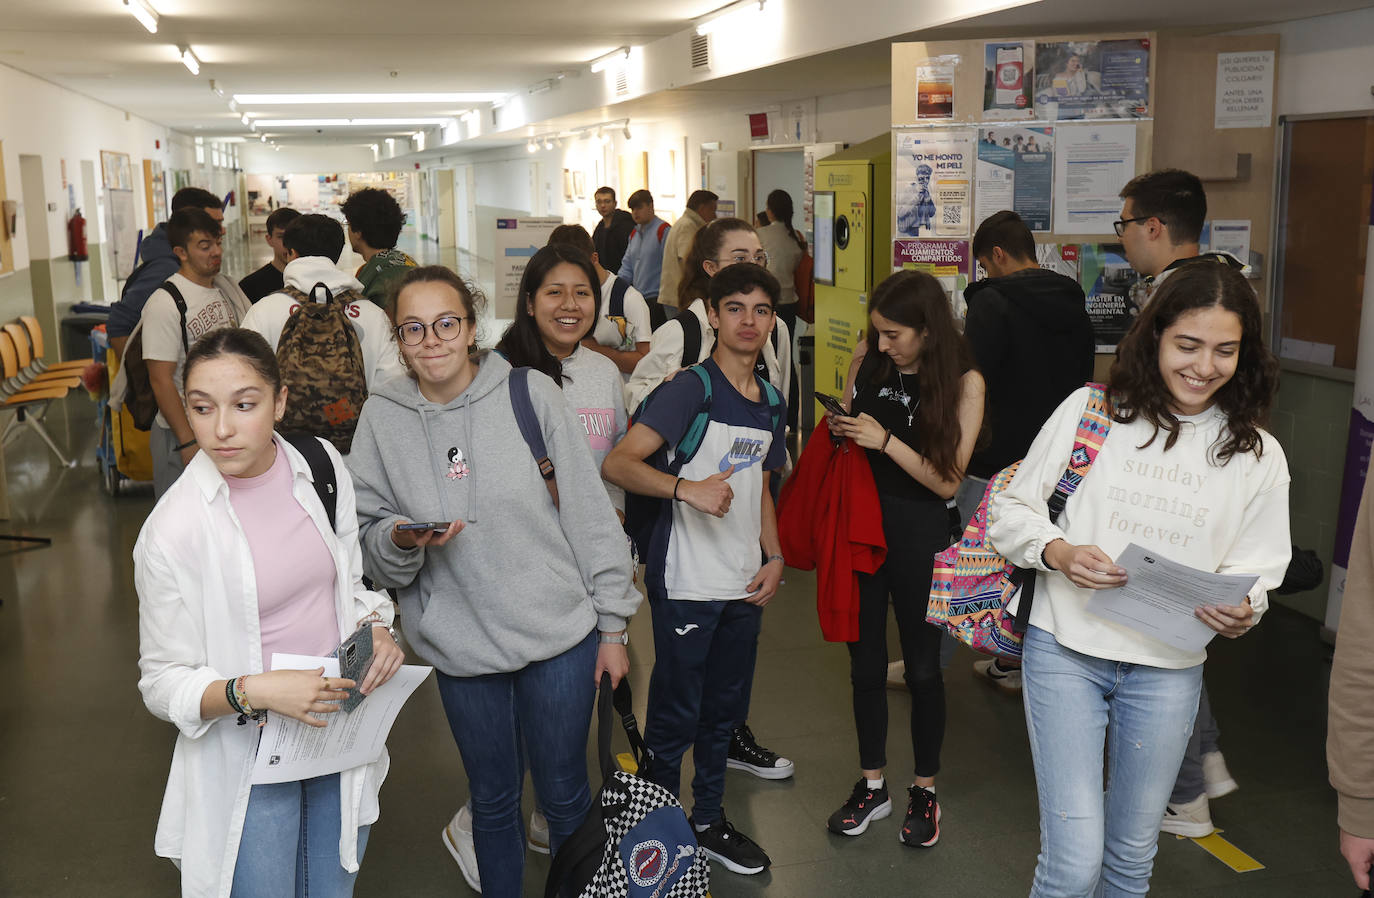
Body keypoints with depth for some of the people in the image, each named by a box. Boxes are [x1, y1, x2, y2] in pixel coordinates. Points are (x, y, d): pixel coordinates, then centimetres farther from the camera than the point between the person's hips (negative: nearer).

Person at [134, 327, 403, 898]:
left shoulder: (323, 468, -6)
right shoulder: (173, 530, -19)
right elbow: (163, 683, -11)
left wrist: (375, 627, -12)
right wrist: (252, 691, -28)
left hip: (340, 728, 4)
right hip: (248, 757, -4)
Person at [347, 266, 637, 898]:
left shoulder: (531, 393, -8)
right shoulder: (383, 418, -2)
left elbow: (590, 513, -4)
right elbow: (369, 542, 3)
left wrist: (612, 626, -2)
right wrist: (401, 540, -20)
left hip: (560, 632, -1)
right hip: (460, 643, 2)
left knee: (565, 794, 12)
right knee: (493, 799, 18)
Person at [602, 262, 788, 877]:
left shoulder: (769, 402, 11)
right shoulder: (691, 390, -13)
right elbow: (617, 464, -21)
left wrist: (774, 559, 8)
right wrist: (688, 488, -34)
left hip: (744, 586, 7)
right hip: (686, 585, -7)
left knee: (723, 710, 18)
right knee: (675, 716, 4)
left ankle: (708, 821, 34)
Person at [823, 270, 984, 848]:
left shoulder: (964, 382, -10)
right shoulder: (865, 364, 0)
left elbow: (947, 480, -11)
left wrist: (886, 440, -20)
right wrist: (839, 433, -8)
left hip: (918, 533, -3)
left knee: (922, 665, 8)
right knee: (865, 660, 12)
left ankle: (925, 790, 28)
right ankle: (872, 785, 29)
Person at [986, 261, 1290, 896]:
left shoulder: (1258, 456, 4)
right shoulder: (1089, 409, -3)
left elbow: (1257, 568, 7)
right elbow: (1011, 510, 1)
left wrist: (1240, 612, -15)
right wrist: (1059, 551, -18)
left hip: (1169, 670, 3)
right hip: (1066, 650, -2)